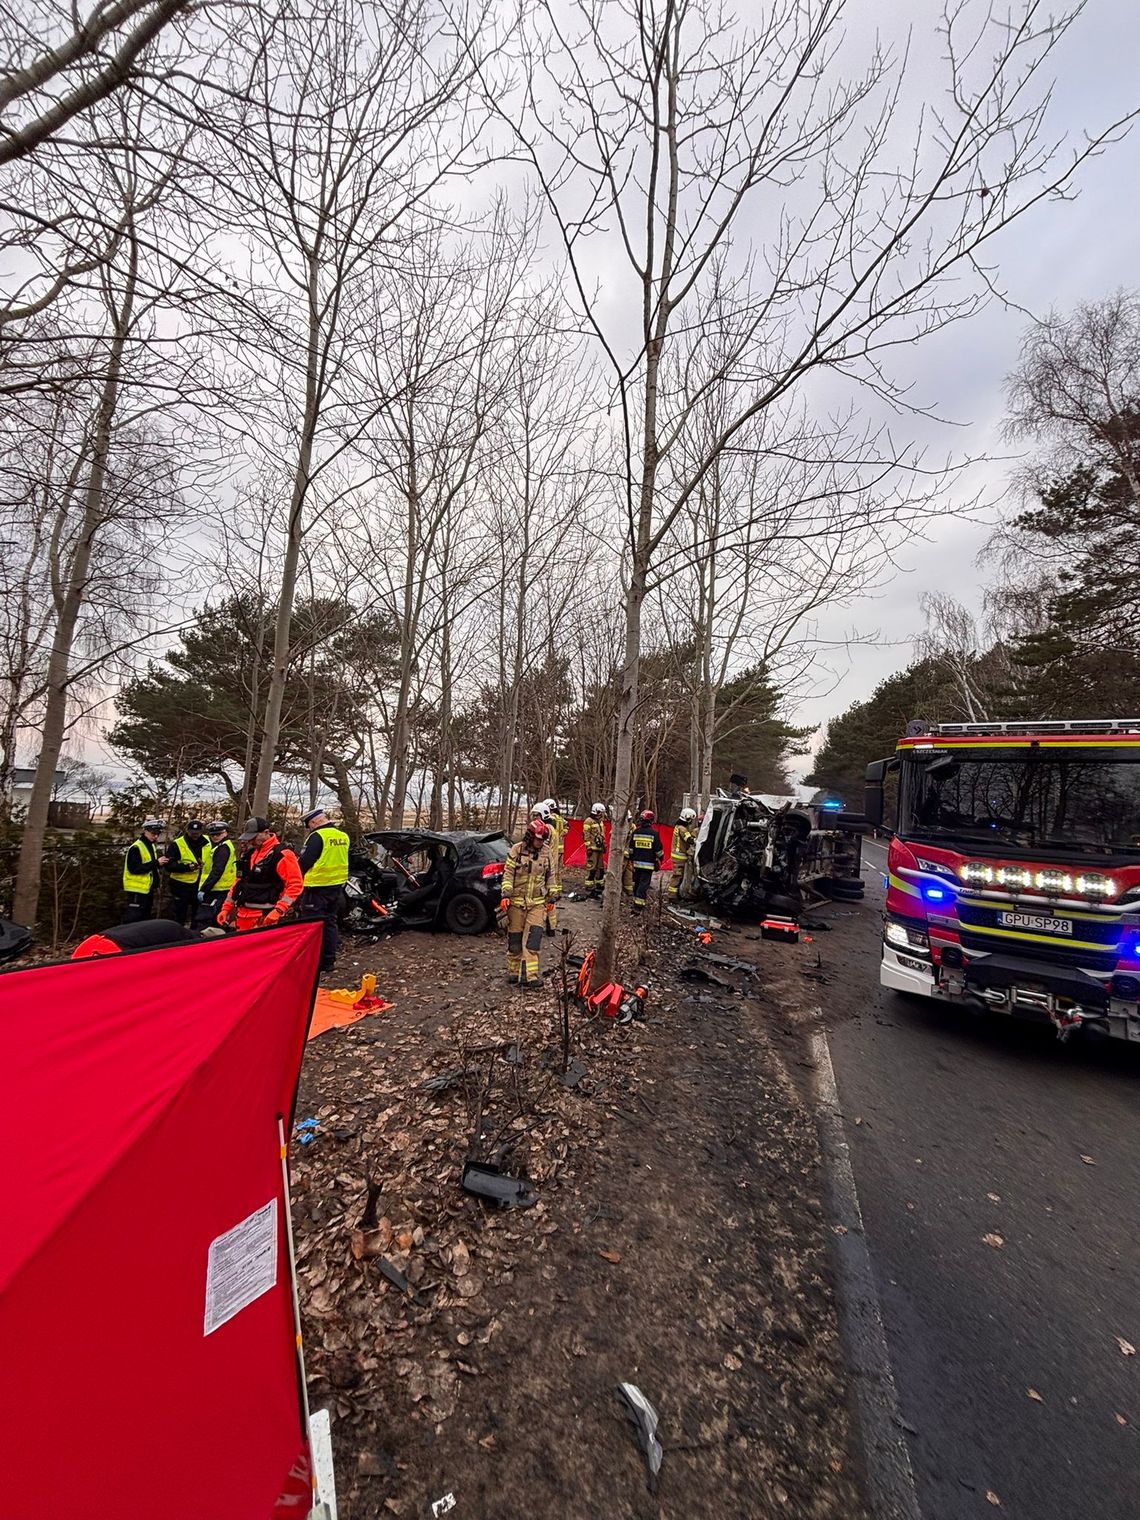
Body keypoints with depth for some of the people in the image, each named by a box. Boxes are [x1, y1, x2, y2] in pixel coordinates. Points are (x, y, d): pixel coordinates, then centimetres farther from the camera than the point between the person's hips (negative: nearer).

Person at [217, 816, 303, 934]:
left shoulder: (281, 854, -11)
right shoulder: (248, 854, 16)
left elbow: (295, 885, -15)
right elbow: (239, 882, 23)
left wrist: (278, 910, -21)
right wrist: (226, 908, 18)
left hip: (265, 918, -8)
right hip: (243, 915, 8)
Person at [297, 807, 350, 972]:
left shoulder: (317, 836, -16)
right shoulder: (343, 836, 8)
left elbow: (304, 862, -15)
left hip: (317, 887, -7)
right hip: (337, 886, 8)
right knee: (330, 923, 16)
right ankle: (328, 960, 23)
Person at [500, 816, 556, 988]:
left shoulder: (547, 852, 3)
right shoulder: (516, 850, -7)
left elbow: (550, 876, 12)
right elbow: (508, 874, -7)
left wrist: (551, 897, 13)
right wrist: (506, 894, -16)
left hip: (537, 902, 2)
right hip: (517, 901, -2)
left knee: (533, 937, -9)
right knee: (515, 938, 7)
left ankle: (529, 975, -8)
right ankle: (513, 972, 24)